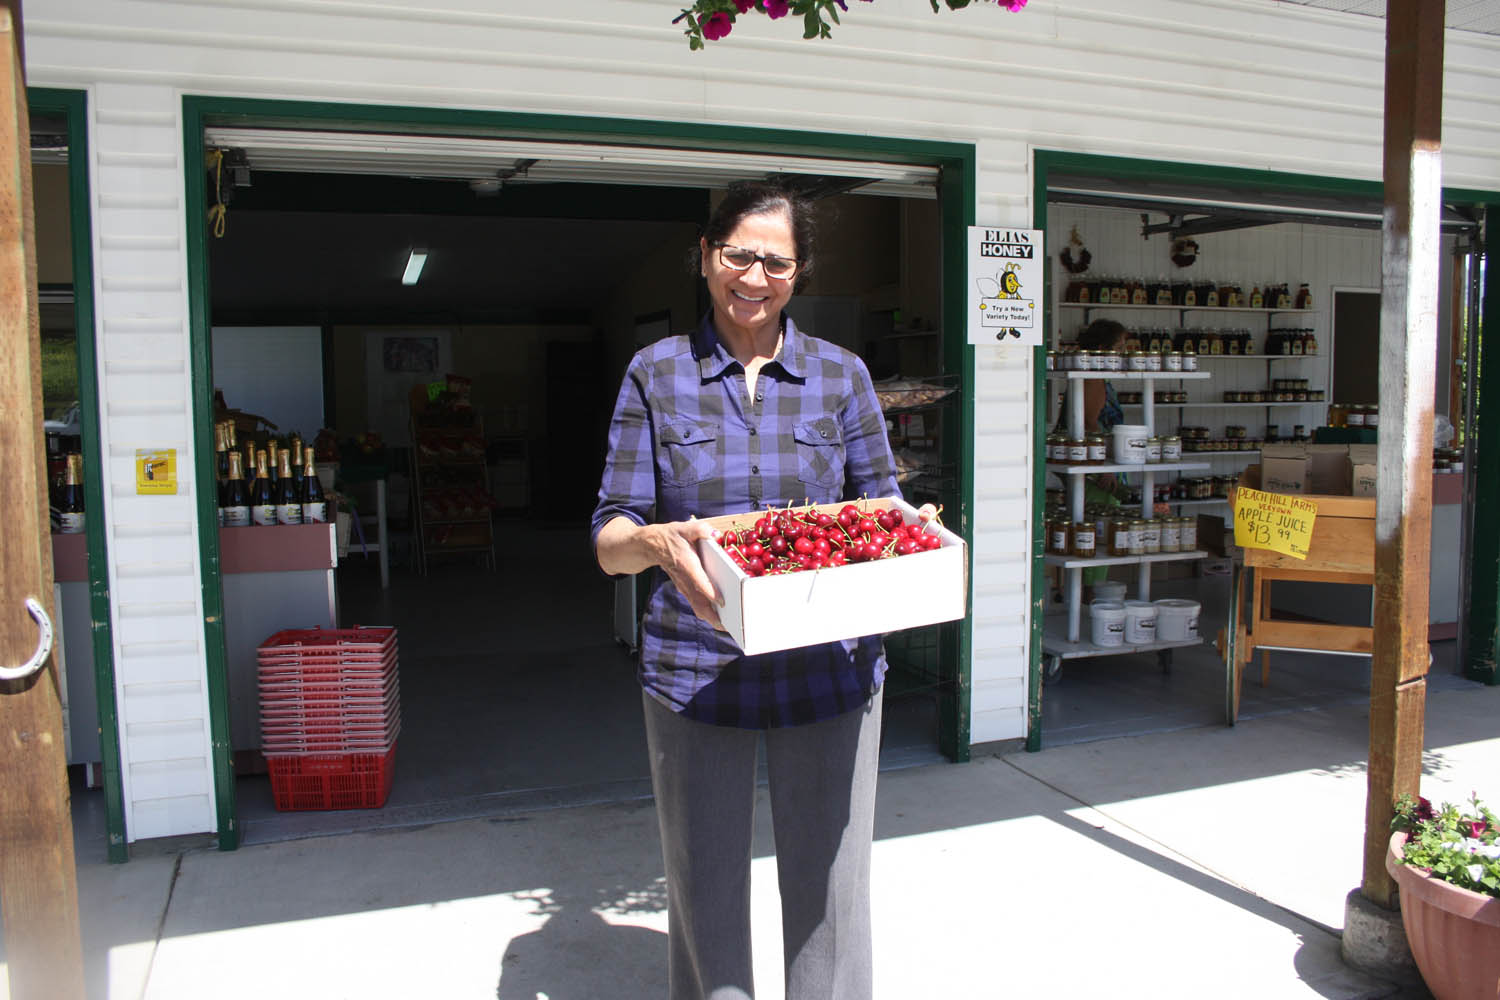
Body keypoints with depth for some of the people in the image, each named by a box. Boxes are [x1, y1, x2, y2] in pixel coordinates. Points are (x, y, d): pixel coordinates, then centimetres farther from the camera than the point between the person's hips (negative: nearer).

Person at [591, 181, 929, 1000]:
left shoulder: (840, 375, 6)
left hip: (830, 668, 1)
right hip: (695, 674, 0)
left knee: (829, 895, 8)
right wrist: (656, 542, -25)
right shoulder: (656, 374, 2)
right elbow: (609, 541, -1)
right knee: (704, 900, 12)